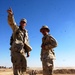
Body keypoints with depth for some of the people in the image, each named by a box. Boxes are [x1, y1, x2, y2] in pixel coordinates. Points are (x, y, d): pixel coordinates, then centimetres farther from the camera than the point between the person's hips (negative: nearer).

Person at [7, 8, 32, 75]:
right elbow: (11, 22, -15)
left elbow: (27, 43, 22)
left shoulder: (26, 32, 24)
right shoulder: (16, 28, 7)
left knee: (23, 66, 4)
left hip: (22, 50, 6)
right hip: (15, 49, -6)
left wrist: (28, 52, 11)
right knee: (17, 65, -14)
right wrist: (10, 15, -36)